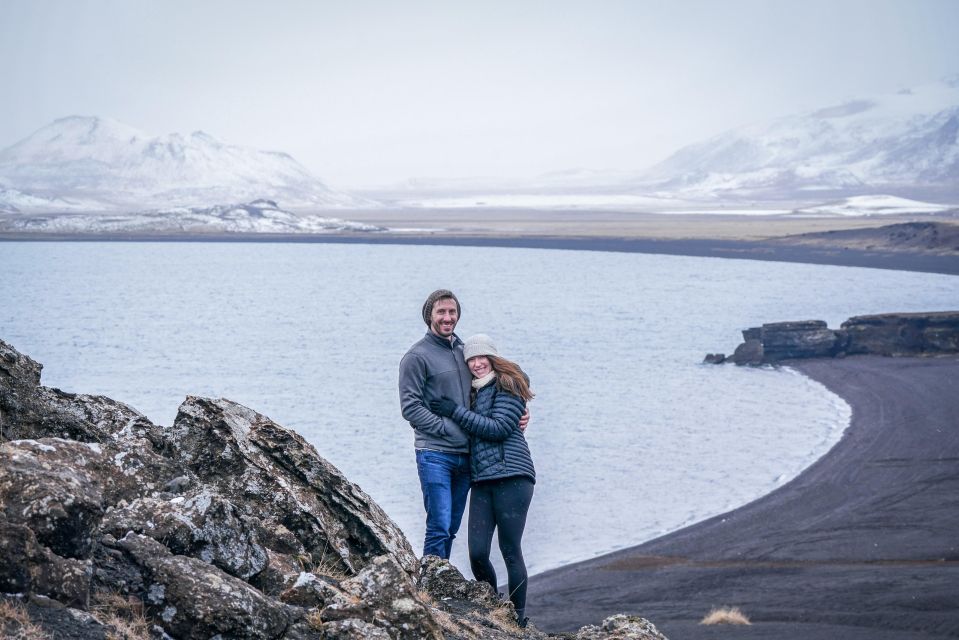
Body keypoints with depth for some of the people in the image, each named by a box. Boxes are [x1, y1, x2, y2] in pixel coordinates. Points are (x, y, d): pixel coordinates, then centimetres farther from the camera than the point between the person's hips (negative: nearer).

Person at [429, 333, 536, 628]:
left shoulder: (508, 385, -2)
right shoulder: (475, 391, 21)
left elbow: (498, 428, -12)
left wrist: (457, 412, -10)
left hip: (511, 475, -7)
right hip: (482, 481, 7)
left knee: (511, 551, -4)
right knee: (477, 552, -2)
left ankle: (518, 619, 7)